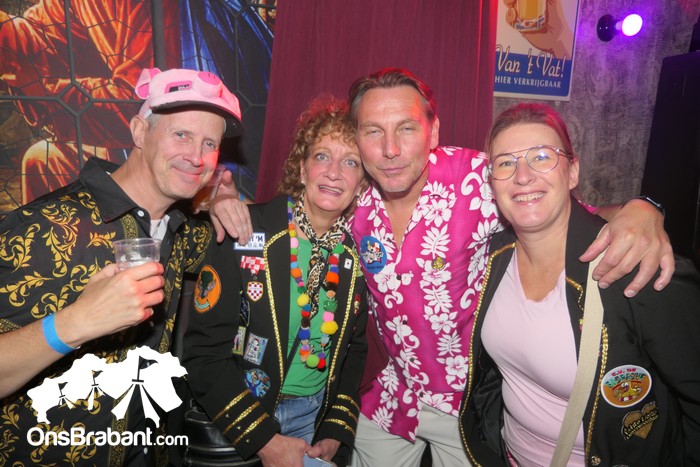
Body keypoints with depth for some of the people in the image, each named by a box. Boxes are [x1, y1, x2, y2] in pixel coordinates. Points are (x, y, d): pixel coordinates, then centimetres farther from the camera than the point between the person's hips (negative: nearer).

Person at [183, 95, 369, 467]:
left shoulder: (358, 251, -5)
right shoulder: (245, 231, -17)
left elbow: (355, 350, 5)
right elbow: (204, 352, -16)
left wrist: (335, 433, -2)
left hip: (317, 417, 4)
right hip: (236, 425, -3)